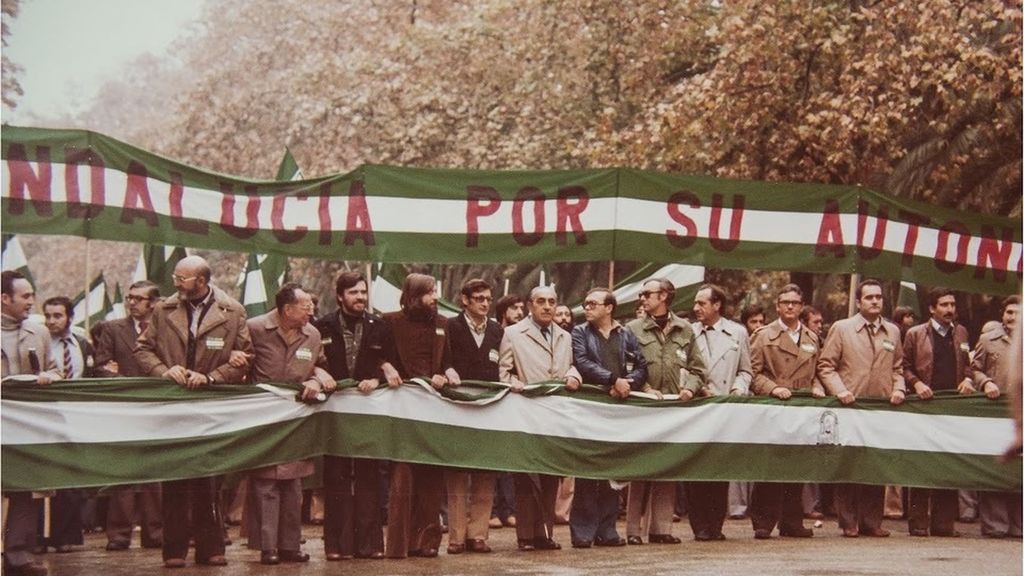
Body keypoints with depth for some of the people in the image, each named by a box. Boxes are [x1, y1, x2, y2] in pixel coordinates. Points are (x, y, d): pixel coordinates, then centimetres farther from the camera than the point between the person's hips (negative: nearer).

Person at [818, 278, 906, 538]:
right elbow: (826, 366, 2)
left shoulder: (893, 331, 16)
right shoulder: (841, 328, 3)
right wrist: (839, 390, -12)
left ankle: (871, 521, 10)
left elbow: (897, 367, 23)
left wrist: (899, 389, 5)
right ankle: (849, 523, 3)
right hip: (851, 407, -3)